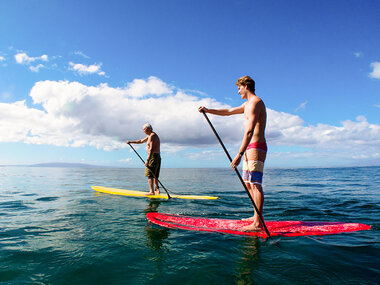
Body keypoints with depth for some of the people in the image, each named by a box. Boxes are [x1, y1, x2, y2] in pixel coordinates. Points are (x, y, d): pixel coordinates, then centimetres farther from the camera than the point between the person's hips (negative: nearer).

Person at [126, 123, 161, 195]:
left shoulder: (152, 136, -13)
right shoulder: (149, 136, 20)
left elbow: (151, 149, -22)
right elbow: (141, 141, 33)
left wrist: (147, 160, -25)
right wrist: (131, 142, 32)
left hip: (153, 157, -10)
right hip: (158, 157, 10)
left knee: (150, 174, -10)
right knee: (155, 176, 12)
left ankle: (152, 191, -13)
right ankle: (157, 190, 11)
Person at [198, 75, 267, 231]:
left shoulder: (255, 102, -12)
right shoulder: (247, 104, 21)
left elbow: (249, 131, -23)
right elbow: (228, 111, 31)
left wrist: (239, 154, -29)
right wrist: (208, 110, 25)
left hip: (256, 147, -10)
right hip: (250, 148, 10)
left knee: (255, 184, -12)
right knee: (248, 183, 13)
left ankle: (258, 224, -10)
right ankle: (257, 216, 22)